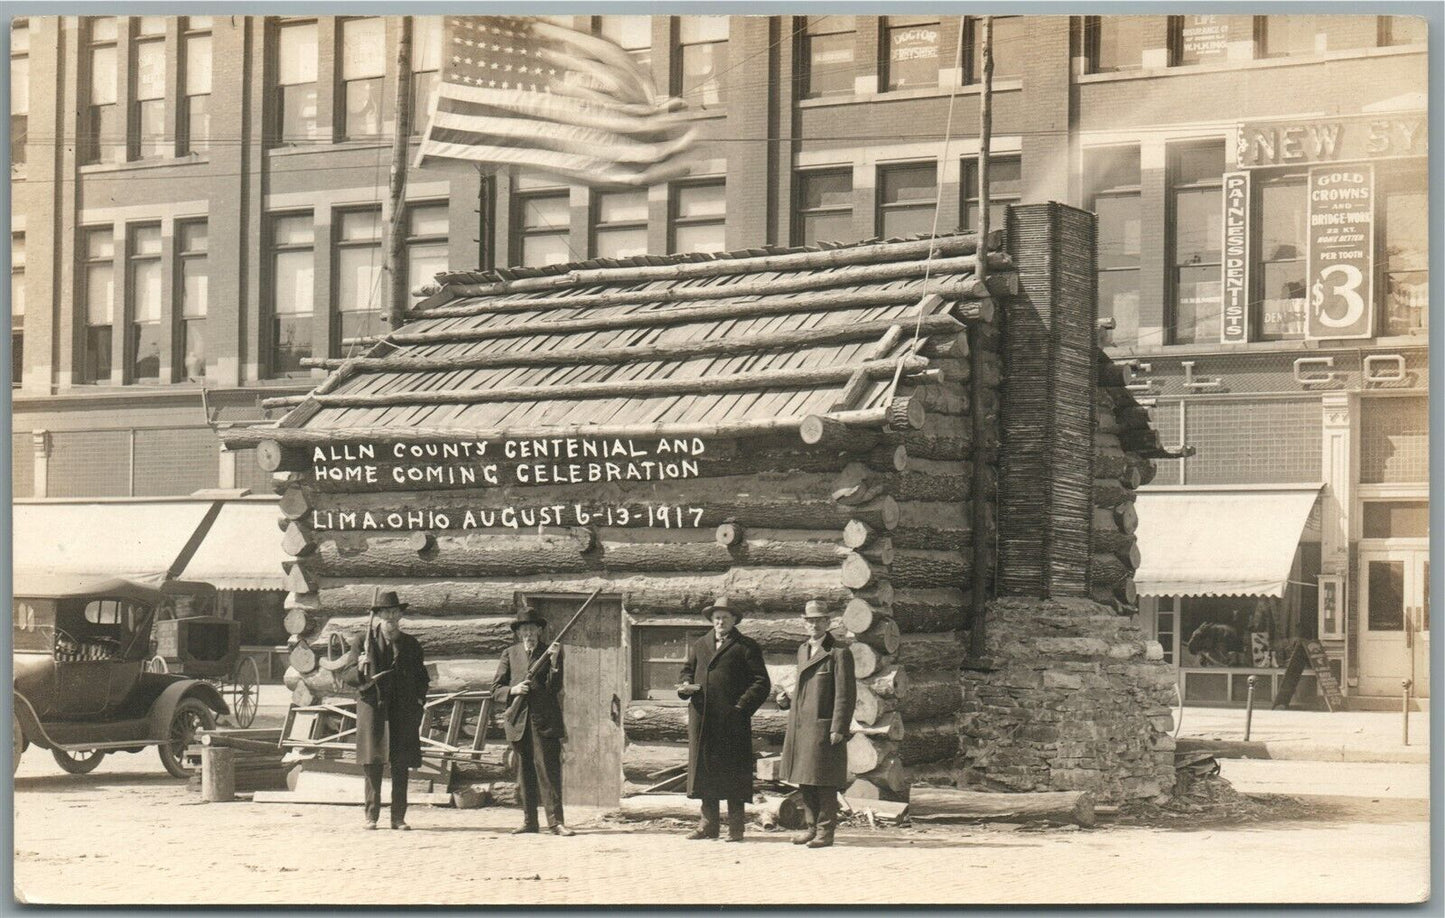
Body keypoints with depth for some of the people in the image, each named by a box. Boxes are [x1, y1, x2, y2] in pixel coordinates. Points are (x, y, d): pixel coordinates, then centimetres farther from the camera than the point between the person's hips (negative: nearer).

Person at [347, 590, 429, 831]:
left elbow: (422, 678, 18)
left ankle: (398, 817, 5)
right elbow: (350, 678, 5)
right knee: (372, 763, -3)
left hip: (403, 711, 2)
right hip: (373, 709, -2)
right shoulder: (366, 641, 5)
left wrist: (419, 702, 4)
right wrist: (360, 669, -16)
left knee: (401, 765, 0)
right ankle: (371, 816, 3)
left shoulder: (411, 645, 11)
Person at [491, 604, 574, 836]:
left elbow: (554, 688, -4)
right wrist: (513, 690, -9)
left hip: (545, 721, -3)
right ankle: (529, 821, 13)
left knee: (548, 770, -9)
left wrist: (554, 660, -16)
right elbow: (495, 689, 10)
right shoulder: (510, 654, 12)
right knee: (525, 773, 6)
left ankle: (555, 821, -11)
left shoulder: (551, 654, 6)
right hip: (518, 720, 3)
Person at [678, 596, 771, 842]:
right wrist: (686, 685, 3)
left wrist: (743, 706, -11)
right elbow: (688, 670, 27)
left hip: (732, 718, -4)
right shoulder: (698, 645, 19)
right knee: (704, 770, 5)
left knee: (734, 773, -3)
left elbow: (761, 682, 0)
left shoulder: (747, 647, 4)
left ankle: (736, 827, 3)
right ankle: (709, 824, 13)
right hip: (702, 719, 4)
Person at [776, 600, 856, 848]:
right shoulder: (803, 650, 17)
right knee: (805, 781, 10)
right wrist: (787, 700, 10)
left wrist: (838, 729, -16)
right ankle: (812, 826, 19)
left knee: (824, 782, -4)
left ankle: (826, 831, 2)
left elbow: (846, 695, -10)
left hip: (823, 728, -7)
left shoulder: (839, 653, -7)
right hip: (800, 726, 7)